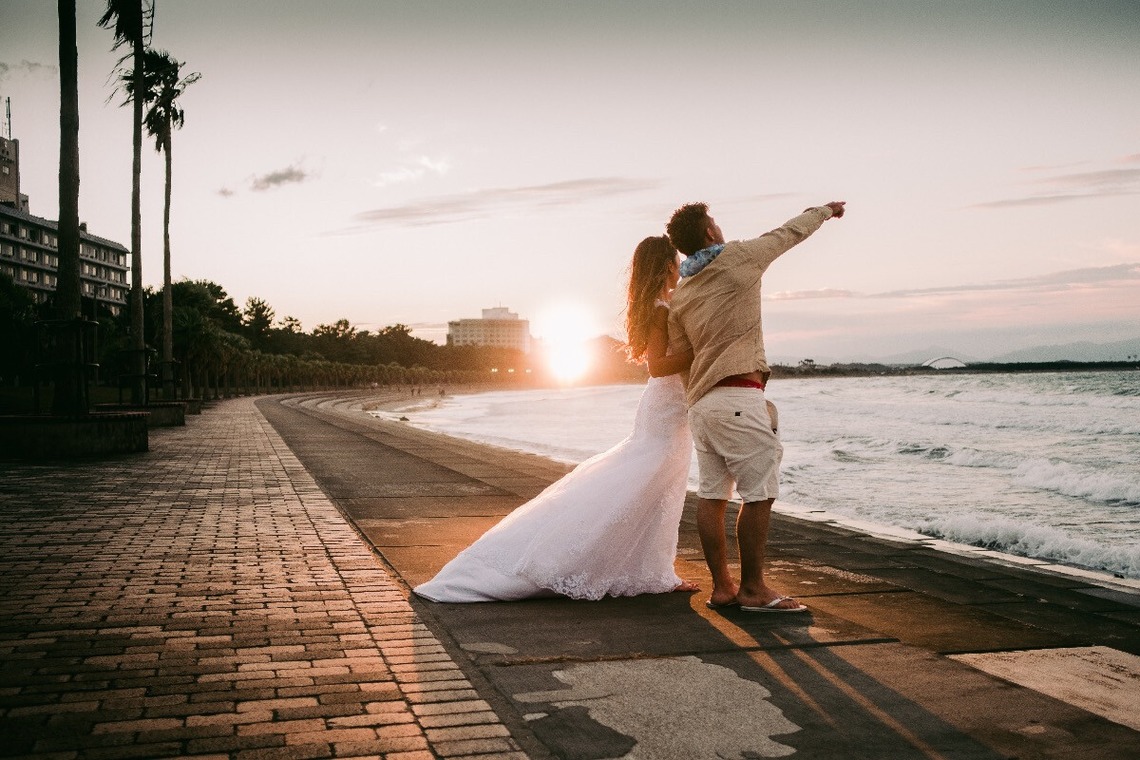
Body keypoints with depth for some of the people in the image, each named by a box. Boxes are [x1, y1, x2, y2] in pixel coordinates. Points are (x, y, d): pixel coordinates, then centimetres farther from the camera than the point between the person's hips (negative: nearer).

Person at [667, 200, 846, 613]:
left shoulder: (679, 296, 14)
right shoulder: (737, 258, -2)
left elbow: (678, 357, 15)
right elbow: (788, 233, 13)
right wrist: (824, 210, 30)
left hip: (701, 401, 8)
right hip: (739, 396, -8)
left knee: (712, 494, 7)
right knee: (759, 493, -4)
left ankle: (722, 586, 11)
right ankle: (753, 589, -1)